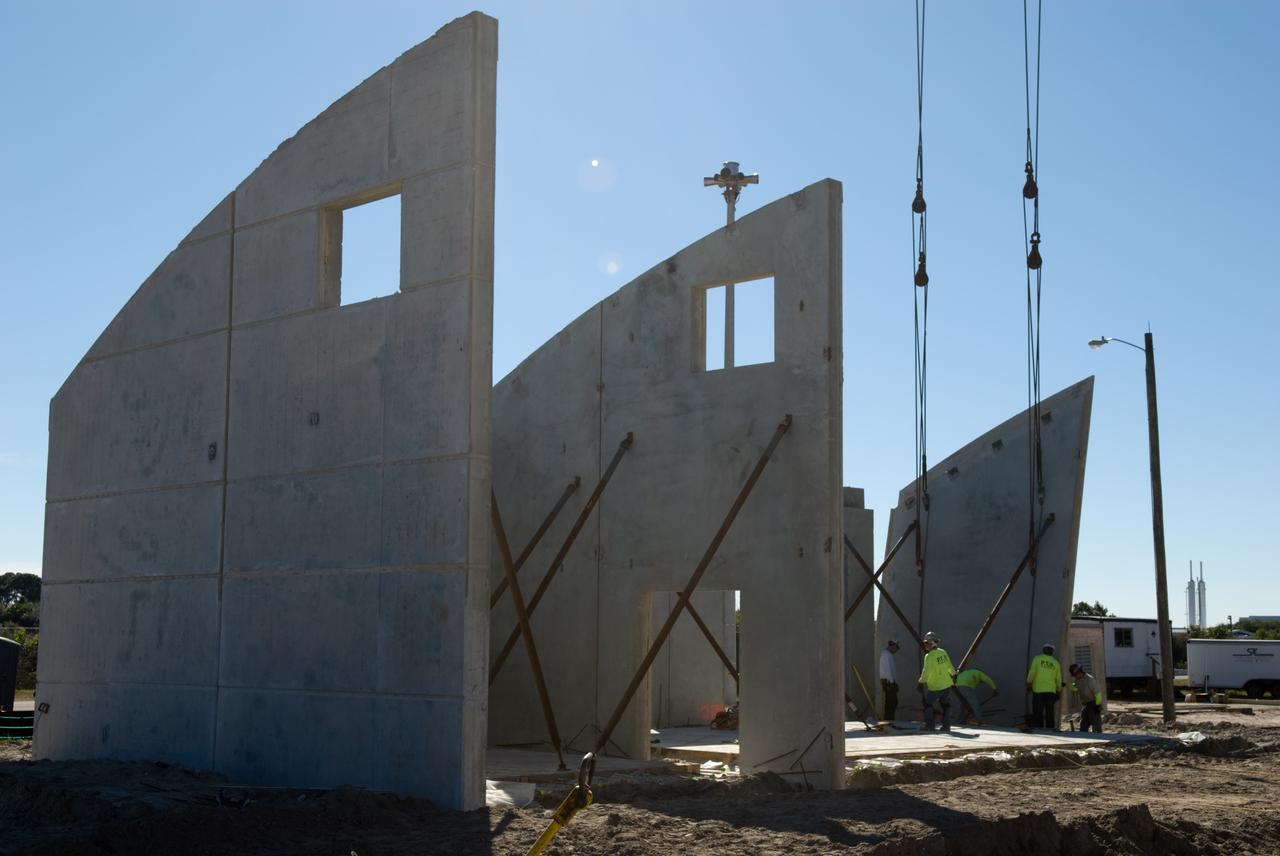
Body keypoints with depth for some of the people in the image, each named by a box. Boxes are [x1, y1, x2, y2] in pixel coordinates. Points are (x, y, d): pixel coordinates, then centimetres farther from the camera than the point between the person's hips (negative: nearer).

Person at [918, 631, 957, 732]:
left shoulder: (929, 656, -20)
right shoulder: (943, 652, 1)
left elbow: (926, 672, -24)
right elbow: (950, 667, 11)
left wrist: (921, 681, -9)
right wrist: (953, 674, 29)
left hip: (935, 686, -6)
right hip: (946, 684, 6)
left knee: (928, 704, 9)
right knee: (945, 705, 13)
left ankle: (929, 725, 4)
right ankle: (946, 725, 10)